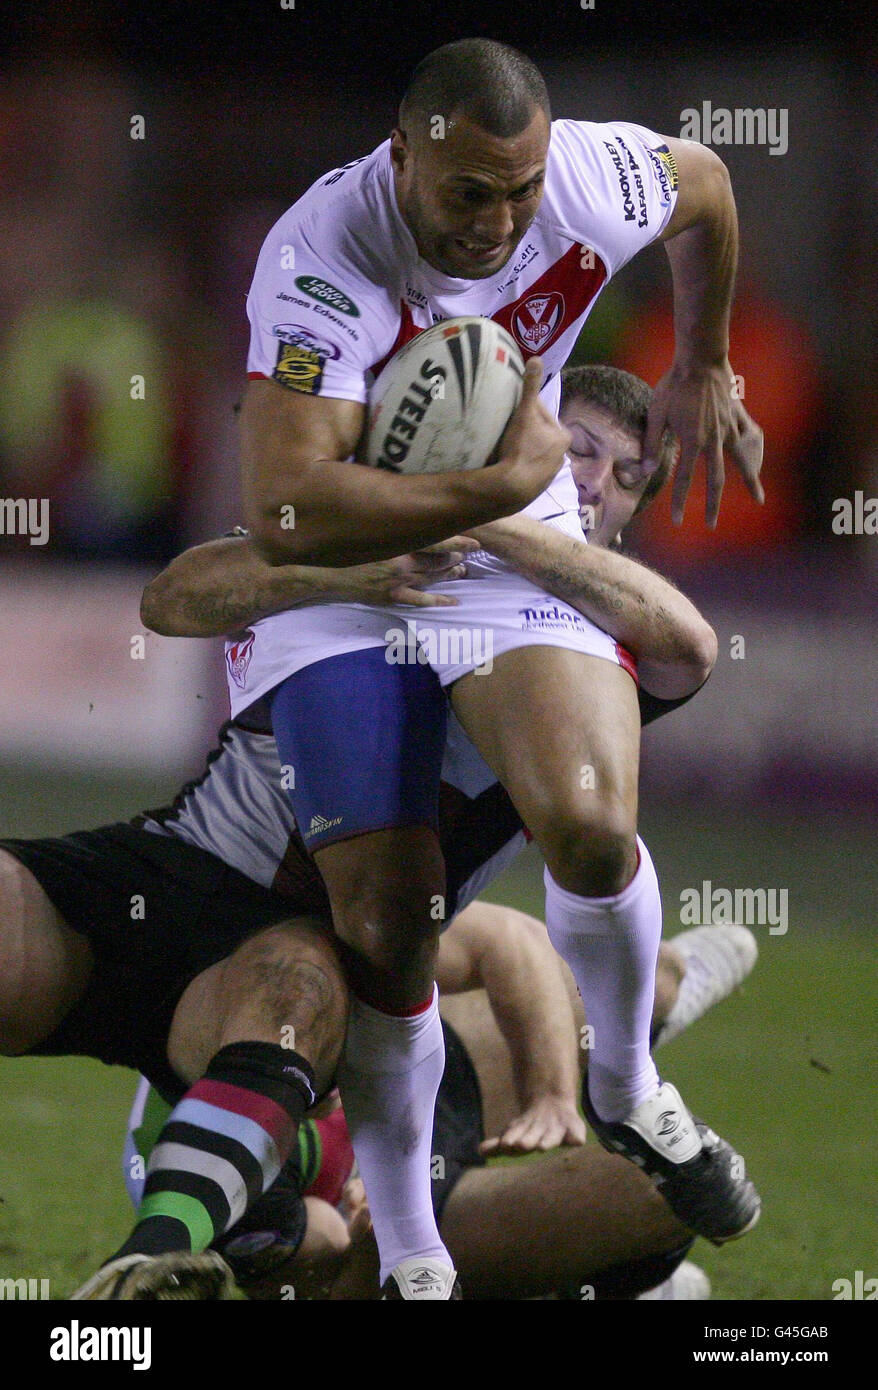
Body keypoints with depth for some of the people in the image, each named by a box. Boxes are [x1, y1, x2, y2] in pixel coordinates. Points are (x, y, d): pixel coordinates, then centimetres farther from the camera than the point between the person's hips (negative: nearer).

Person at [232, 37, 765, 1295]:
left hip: (517, 553, 2)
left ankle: (628, 1092, 7)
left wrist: (700, 373, 24)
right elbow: (286, 513, -36)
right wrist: (507, 480, -29)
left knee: (589, 821, -24)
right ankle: (408, 1258, 10)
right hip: (340, 572, -2)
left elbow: (704, 186, 11)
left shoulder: (594, 182, -16)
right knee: (382, 924, -9)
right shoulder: (324, 259, -29)